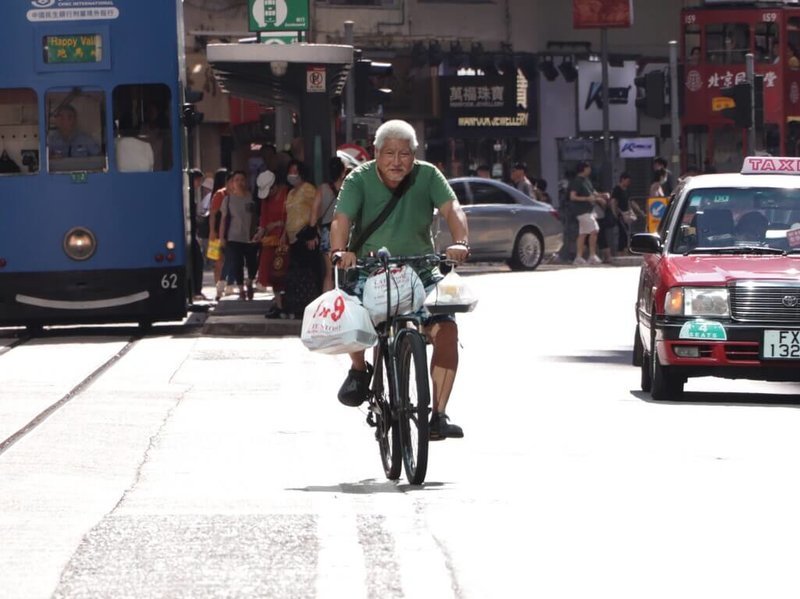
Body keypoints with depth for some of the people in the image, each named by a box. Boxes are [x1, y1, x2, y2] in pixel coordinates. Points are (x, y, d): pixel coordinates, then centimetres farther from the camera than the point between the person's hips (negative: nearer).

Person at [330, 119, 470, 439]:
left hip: (421, 270, 1)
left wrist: (460, 243, -40)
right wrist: (340, 251, -43)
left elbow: (451, 210, -19)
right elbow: (341, 219, -22)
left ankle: (440, 412, -10)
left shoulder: (427, 176, -5)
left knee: (446, 328, -19)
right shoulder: (359, 180, -8)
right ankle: (359, 369, 7)